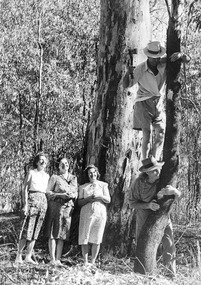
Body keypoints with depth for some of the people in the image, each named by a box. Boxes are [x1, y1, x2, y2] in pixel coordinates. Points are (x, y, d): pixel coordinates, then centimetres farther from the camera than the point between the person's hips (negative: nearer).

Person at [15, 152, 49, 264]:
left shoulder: (47, 176, 16)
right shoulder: (31, 173, 2)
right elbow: (25, 189, -2)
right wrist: (25, 204, -12)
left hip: (43, 201, 5)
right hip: (32, 199, -5)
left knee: (36, 230, 3)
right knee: (27, 229, -10)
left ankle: (29, 256, 7)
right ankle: (19, 256, -6)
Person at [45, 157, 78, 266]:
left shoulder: (74, 178, 15)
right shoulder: (54, 178, 1)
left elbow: (76, 193, 19)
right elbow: (48, 192, -1)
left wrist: (72, 195, -4)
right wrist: (60, 195, -14)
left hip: (68, 208, 4)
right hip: (55, 206, -4)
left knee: (62, 236, 3)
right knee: (53, 234, -6)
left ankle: (58, 259, 6)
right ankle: (52, 259, -4)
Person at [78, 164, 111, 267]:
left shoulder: (103, 185, 14)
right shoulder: (83, 187, 14)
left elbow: (108, 200, 7)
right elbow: (79, 202, 7)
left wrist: (100, 196, -11)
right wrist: (88, 199, -10)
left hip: (100, 213, 0)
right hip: (86, 213, 0)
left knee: (96, 239, -3)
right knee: (84, 238, -6)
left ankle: (93, 262, 2)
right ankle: (85, 262, -2)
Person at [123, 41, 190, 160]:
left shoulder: (165, 63, -8)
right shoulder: (140, 69, -13)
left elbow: (187, 60, -7)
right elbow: (126, 85, -6)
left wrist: (180, 55, -30)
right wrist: (128, 73, -27)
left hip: (159, 103, 4)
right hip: (143, 102, -3)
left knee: (161, 134, -6)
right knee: (147, 133, -12)